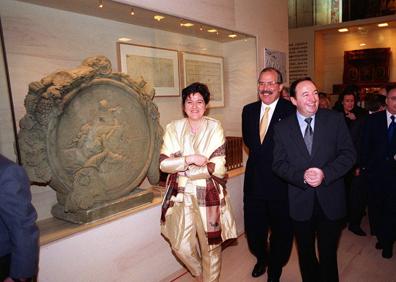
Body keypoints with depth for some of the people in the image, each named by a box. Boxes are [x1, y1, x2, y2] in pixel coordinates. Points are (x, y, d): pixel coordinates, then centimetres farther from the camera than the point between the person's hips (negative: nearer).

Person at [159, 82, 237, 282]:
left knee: (210, 246, 10)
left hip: (209, 195, -2)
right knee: (181, 247, 8)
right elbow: (163, 163, -4)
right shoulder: (174, 128, 1)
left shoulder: (215, 128, -5)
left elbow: (218, 167, -10)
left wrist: (184, 170, -11)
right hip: (181, 195, 2)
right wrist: (189, 159, -19)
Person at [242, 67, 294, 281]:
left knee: (281, 231, 15)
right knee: (253, 228, 17)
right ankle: (261, 258, 48)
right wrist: (259, 156, 3)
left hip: (281, 183, -4)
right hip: (254, 181, 4)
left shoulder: (291, 111, -13)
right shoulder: (249, 110, 4)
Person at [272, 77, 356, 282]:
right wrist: (302, 176, -22)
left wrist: (325, 173, -21)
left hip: (330, 201, 0)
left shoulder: (335, 119, -4)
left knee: (328, 254, 16)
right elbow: (279, 164, -5)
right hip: (300, 202, 1)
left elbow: (348, 154, -6)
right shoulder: (282, 128, -3)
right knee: (305, 254, 21)